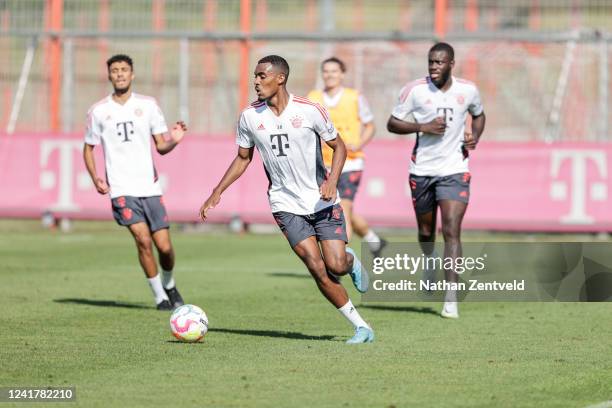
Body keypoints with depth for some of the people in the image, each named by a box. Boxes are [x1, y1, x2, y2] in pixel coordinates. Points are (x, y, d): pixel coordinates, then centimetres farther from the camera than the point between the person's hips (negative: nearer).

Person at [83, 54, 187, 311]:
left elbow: (161, 146, 7)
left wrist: (174, 141, -16)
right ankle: (160, 297, -3)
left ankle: (169, 286, 30)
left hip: (149, 186, 2)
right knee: (143, 239, -18)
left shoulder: (148, 105, 5)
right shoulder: (99, 111, 3)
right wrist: (95, 178, -2)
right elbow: (88, 148, 13)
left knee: (164, 246, -1)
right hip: (121, 189, -2)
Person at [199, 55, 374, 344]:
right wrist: (216, 194, 7)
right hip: (286, 206, 1)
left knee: (336, 265, -11)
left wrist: (332, 181, -18)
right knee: (317, 269, -13)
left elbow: (339, 147, -1)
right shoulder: (250, 116, -2)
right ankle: (361, 326, -2)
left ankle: (351, 261, 29)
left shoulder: (309, 111, -10)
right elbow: (243, 158, 13)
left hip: (322, 201, -1)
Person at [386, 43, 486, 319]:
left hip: (454, 171, -1)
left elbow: (478, 115, 19)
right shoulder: (414, 90, -7)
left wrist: (475, 136, -1)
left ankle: (450, 299, -15)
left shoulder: (468, 90, -1)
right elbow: (392, 123, -4)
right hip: (422, 169, 1)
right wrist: (424, 127, -18)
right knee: (426, 231, 14)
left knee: (451, 231, -14)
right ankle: (430, 260, 51)